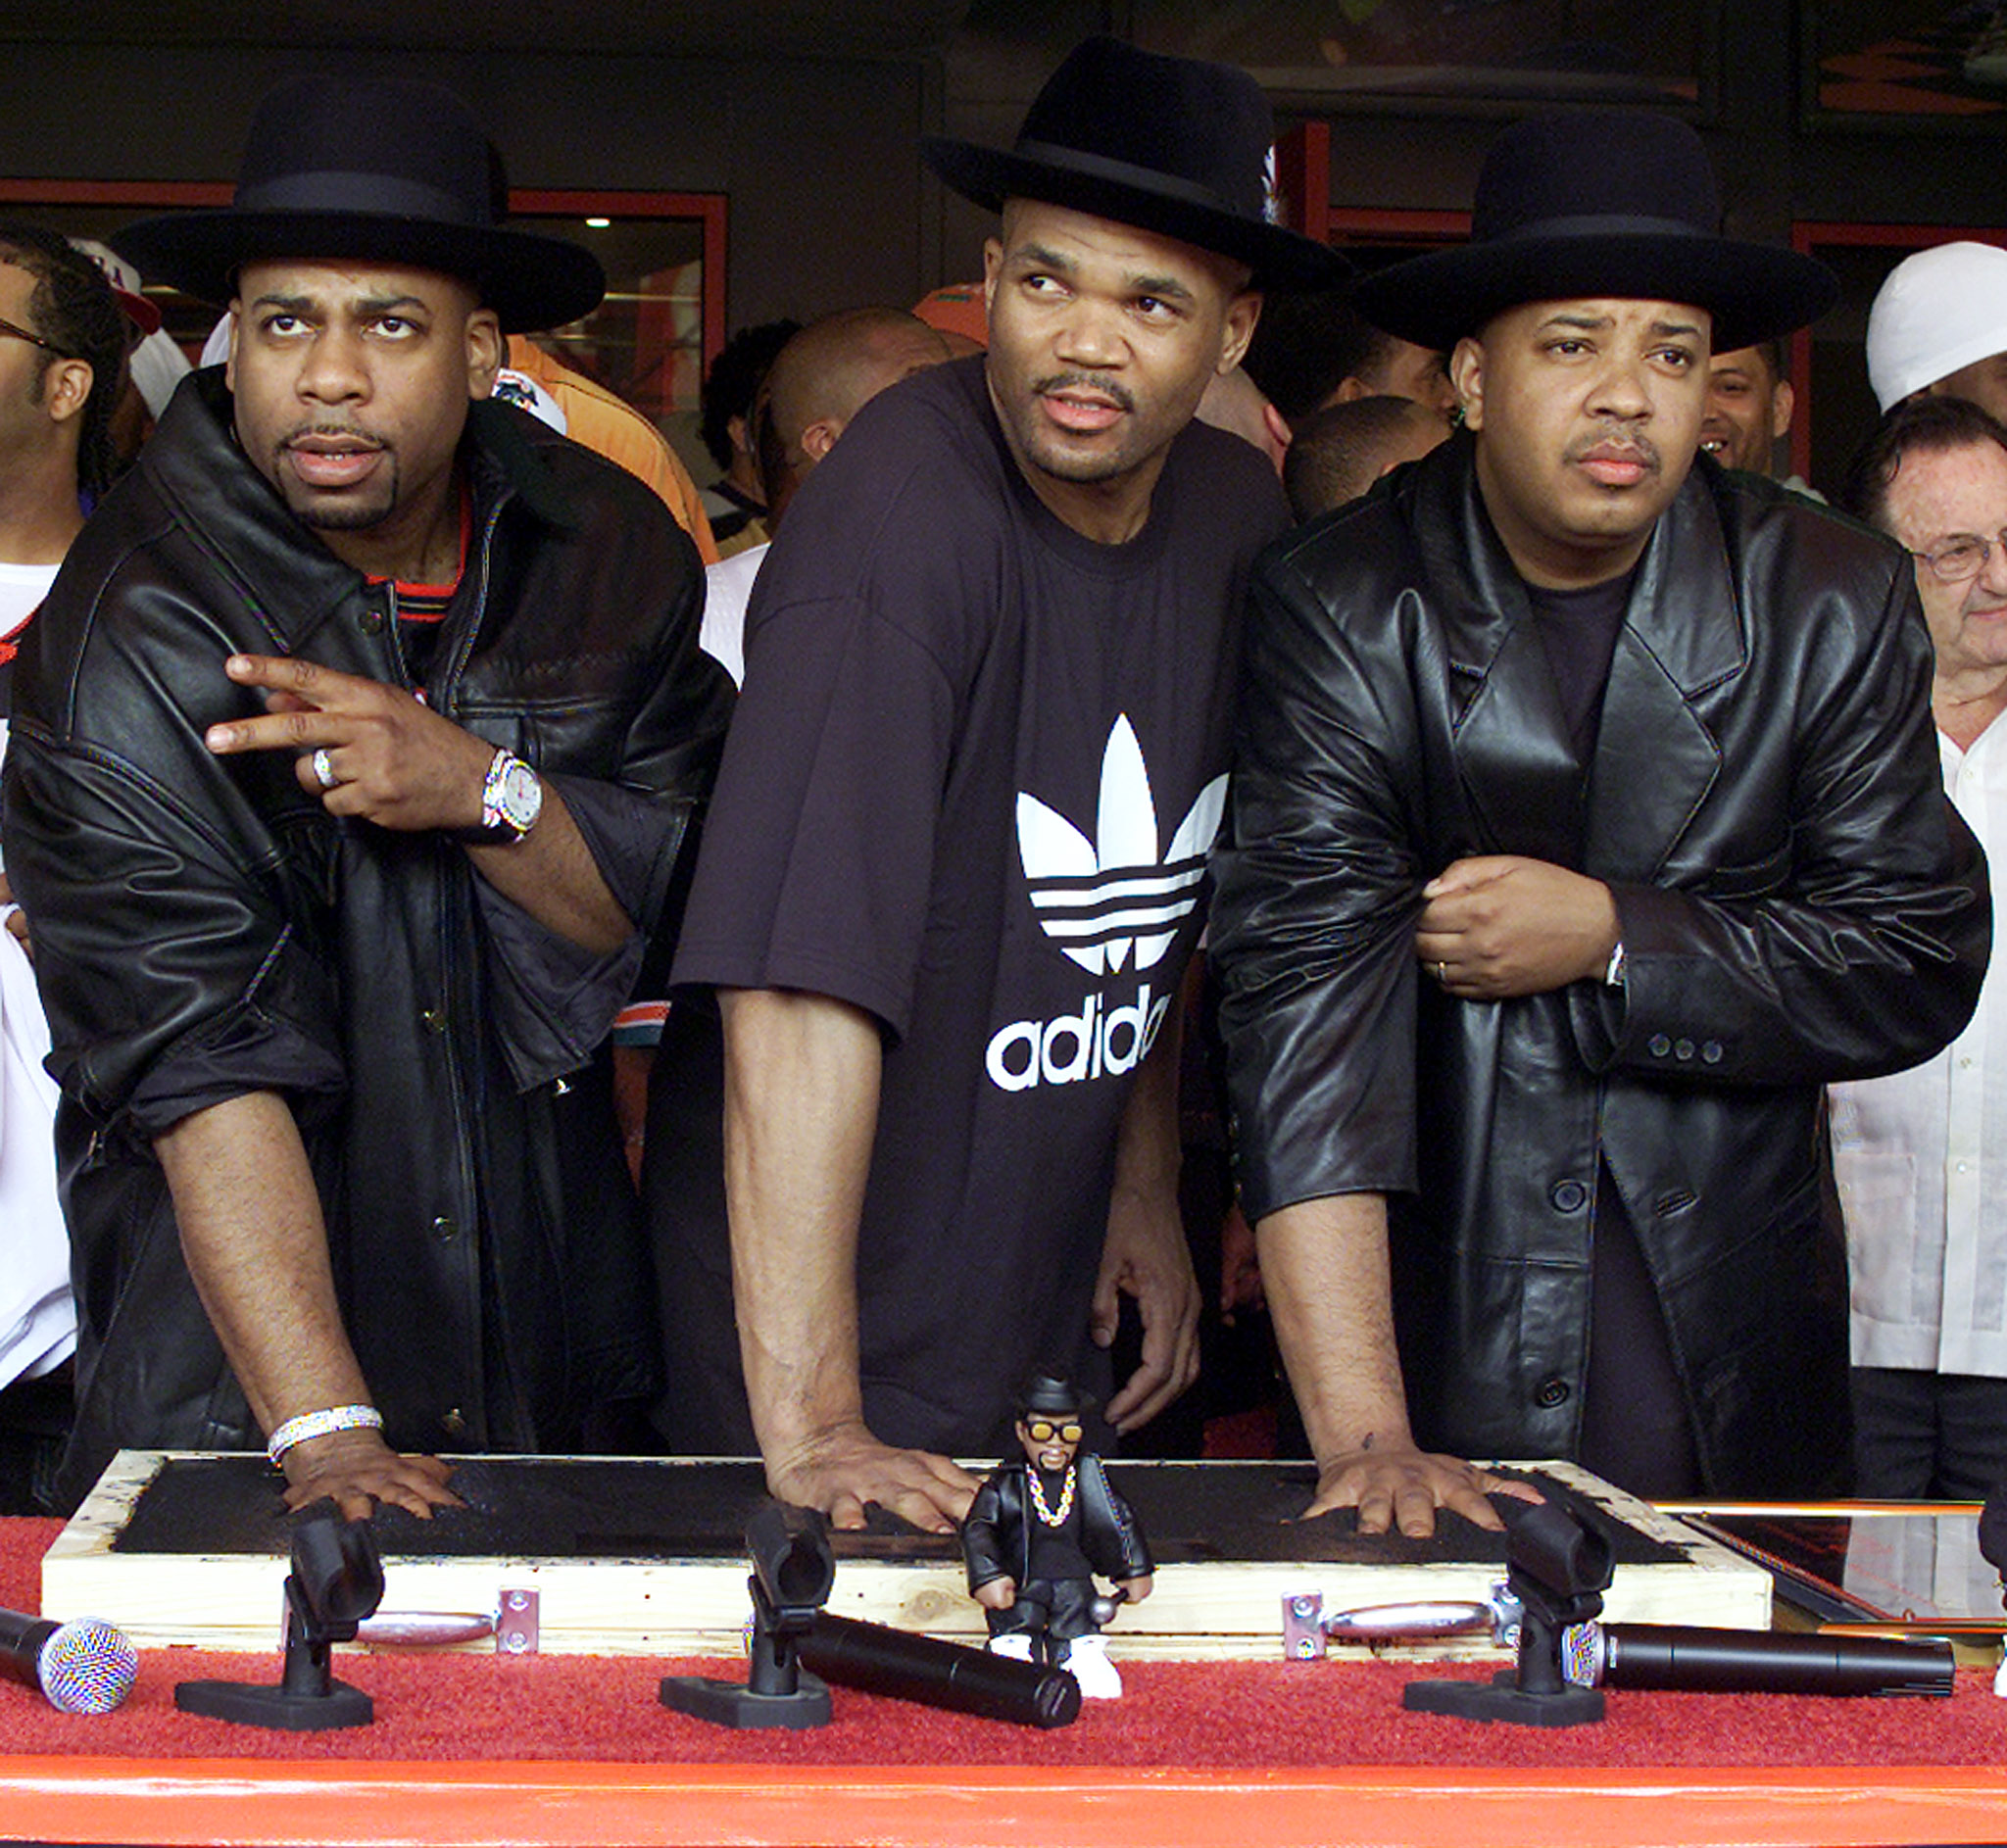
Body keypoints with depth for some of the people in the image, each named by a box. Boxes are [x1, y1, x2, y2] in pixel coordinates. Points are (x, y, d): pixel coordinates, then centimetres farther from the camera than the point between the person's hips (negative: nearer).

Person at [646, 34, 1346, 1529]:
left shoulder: (1238, 516, 0)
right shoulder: (904, 518, -22)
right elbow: (807, 975, -30)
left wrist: (1146, 1183, 15)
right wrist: (809, 1422, -34)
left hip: (1052, 1298, 7)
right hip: (838, 1319, -7)